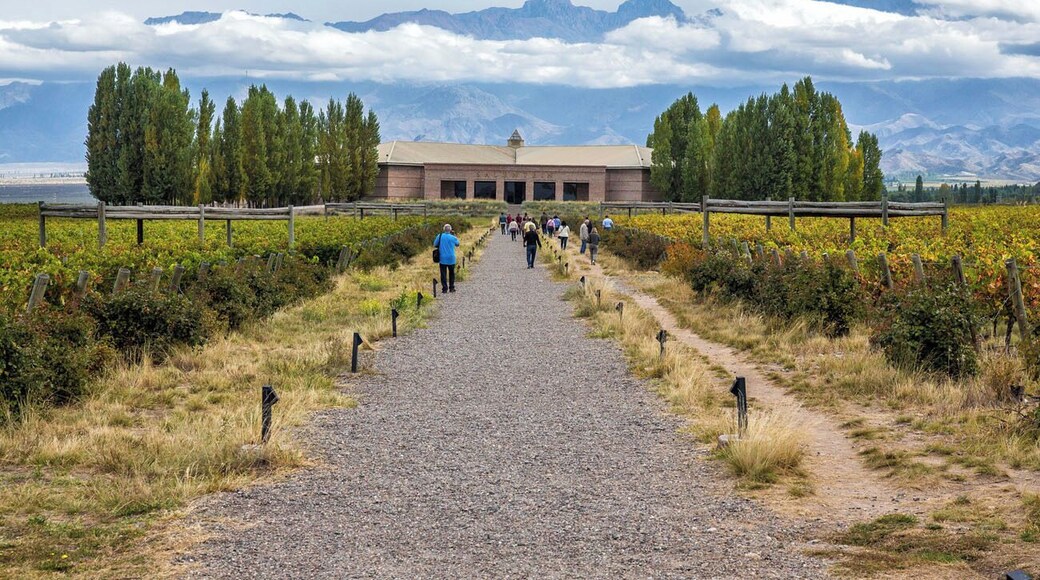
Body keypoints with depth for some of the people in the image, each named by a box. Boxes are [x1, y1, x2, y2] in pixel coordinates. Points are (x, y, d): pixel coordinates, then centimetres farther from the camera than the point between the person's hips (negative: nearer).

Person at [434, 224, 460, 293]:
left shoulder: (440, 236, -5)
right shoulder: (453, 237, -7)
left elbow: (435, 245, 2)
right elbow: (457, 244, 12)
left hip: (442, 259, 0)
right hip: (451, 259, 0)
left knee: (443, 274, 4)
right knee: (451, 274, 14)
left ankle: (444, 288, -1)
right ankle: (451, 288, 15)